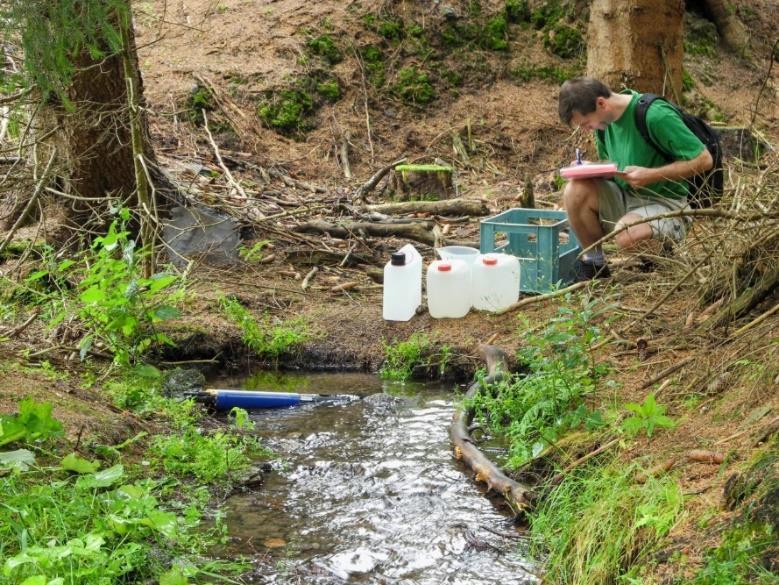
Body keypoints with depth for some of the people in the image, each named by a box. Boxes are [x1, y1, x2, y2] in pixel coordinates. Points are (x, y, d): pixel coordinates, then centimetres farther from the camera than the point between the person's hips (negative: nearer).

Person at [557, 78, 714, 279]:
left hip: (664, 203, -7)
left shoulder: (656, 116, -21)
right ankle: (594, 262, -2)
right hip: (623, 197, 7)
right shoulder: (604, 121, 2)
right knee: (575, 191, -20)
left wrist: (651, 175, -25)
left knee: (626, 233, -36)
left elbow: (704, 159, -19)